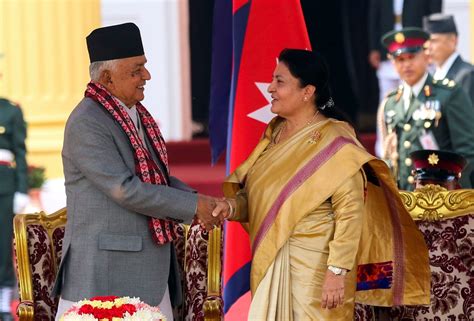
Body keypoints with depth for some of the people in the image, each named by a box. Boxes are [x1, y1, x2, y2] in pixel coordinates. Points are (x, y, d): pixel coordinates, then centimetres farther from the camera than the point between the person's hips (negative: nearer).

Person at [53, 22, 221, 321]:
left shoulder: (137, 115, 13)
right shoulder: (86, 123, -15)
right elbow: (125, 190, -21)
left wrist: (199, 202, 1)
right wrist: (194, 206, -16)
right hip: (105, 271, -8)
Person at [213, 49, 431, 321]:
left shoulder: (333, 142, -14)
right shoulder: (275, 132, 8)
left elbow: (350, 212, -18)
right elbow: (258, 193, 12)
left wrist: (337, 272, -22)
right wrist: (232, 205, -9)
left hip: (315, 265, -7)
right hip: (270, 261, 7)